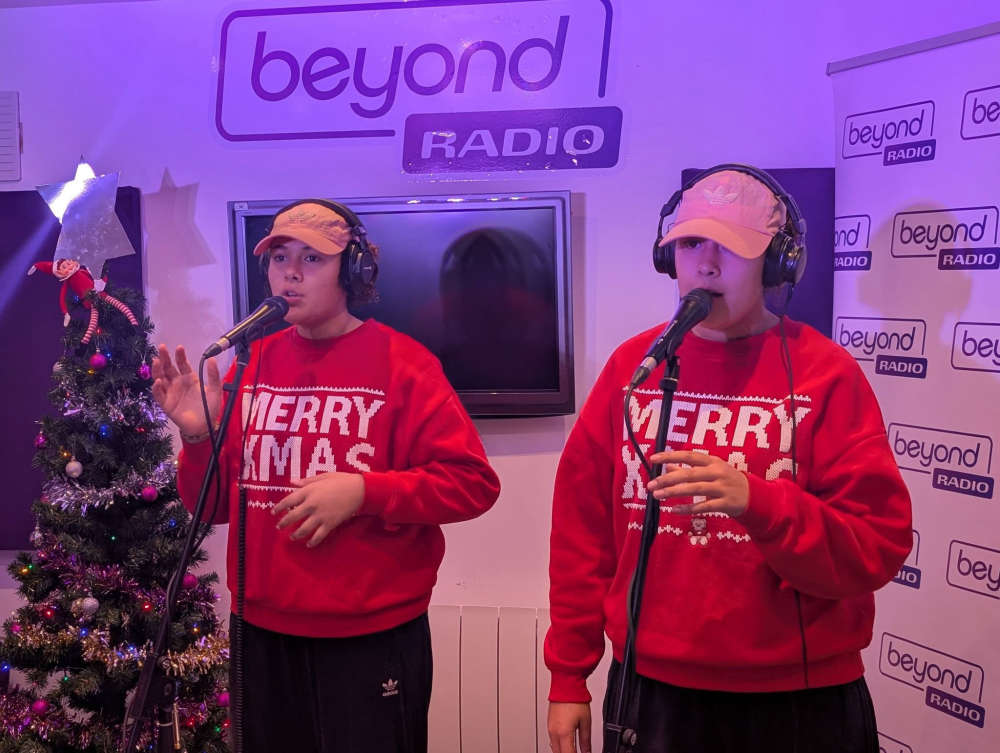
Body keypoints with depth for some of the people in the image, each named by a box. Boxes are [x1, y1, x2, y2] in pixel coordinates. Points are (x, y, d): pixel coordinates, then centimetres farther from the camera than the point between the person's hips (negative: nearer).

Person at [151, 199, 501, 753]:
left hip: (372, 640, -4)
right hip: (261, 635, 5)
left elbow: (473, 482, -12)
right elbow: (215, 505, 10)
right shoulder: (253, 364, 5)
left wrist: (363, 490, -21)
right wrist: (199, 438, -9)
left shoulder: (401, 362, -7)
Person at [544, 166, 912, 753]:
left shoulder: (826, 374, -8)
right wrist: (568, 680, 4)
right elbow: (582, 528, 3)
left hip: (798, 701, -2)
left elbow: (879, 546, -13)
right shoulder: (632, 365, 1)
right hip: (650, 689, 3)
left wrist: (757, 502, -30)